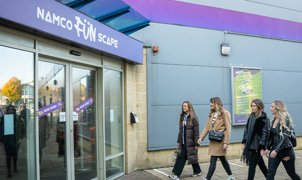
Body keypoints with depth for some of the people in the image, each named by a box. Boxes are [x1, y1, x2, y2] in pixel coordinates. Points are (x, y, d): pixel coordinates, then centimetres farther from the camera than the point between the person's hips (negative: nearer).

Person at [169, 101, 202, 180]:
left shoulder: (193, 118, -10)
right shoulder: (183, 117, 11)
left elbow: (196, 132, -11)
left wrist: (196, 144, -12)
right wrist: (179, 141, 13)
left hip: (190, 142, -7)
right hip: (184, 142, 7)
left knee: (182, 156, -8)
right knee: (192, 157, 16)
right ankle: (197, 171, 30)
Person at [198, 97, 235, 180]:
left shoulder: (225, 113, -9)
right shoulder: (212, 114, 12)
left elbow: (228, 129, -12)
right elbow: (207, 127, 9)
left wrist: (226, 142, -16)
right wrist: (201, 137, -1)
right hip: (213, 140, 7)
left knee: (213, 159, -7)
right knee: (222, 158, 17)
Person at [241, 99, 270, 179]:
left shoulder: (264, 118, -11)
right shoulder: (251, 116, 9)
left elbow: (265, 133, -14)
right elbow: (246, 129, 13)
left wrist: (262, 148, -18)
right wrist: (244, 143, 11)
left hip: (257, 146, -7)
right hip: (250, 145, 7)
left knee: (252, 165, -4)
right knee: (261, 164, 19)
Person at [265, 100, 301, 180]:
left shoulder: (286, 121, -15)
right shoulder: (274, 120, 6)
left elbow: (285, 137, -22)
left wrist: (276, 150, -30)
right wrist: (267, 148, 11)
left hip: (286, 150, -6)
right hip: (274, 149, 6)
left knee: (291, 173, 13)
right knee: (270, 173, -4)